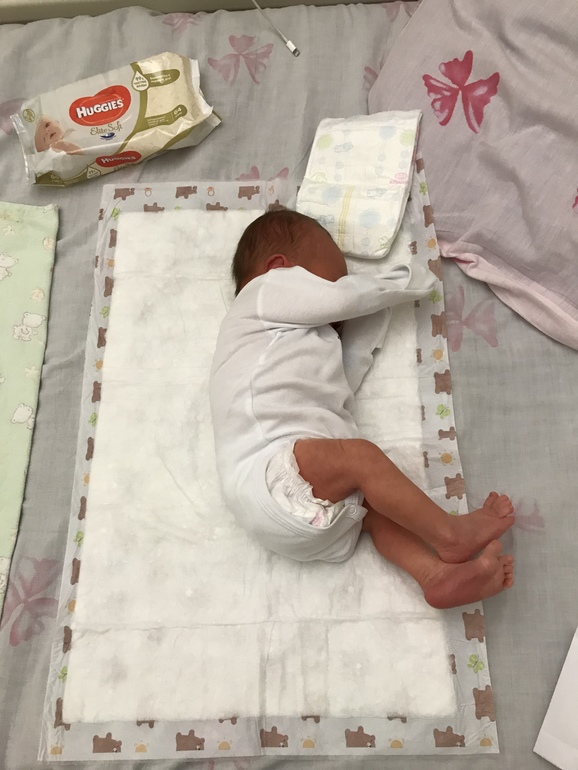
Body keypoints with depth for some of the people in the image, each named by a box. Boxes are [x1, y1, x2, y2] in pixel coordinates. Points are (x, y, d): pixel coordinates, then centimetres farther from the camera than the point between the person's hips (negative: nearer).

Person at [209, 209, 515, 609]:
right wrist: (407, 281, 18)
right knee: (361, 456, -23)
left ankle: (438, 574, -15)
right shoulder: (267, 288, 10)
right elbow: (343, 297, 0)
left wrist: (370, 318, 26)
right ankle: (450, 534, -14)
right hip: (267, 469, -9)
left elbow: (339, 383, 26)